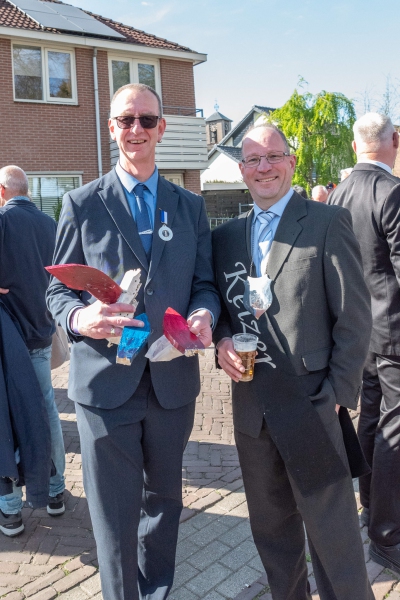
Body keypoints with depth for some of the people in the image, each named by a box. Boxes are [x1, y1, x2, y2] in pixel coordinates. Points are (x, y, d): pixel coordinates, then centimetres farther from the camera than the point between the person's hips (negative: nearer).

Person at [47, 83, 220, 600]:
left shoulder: (191, 207, 9)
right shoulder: (82, 203, 2)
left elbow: (204, 282, 8)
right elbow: (58, 289, 2)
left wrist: (203, 313, -14)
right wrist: (78, 317, -20)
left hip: (173, 380, 3)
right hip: (106, 381, -2)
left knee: (164, 499, 21)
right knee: (115, 515, 9)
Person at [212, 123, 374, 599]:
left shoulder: (327, 223, -5)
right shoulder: (225, 236, 10)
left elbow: (354, 318, -7)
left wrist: (338, 394, -10)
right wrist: (221, 340, -5)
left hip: (311, 406, -5)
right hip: (252, 407, 5)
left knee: (332, 532, 8)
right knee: (270, 526, 21)